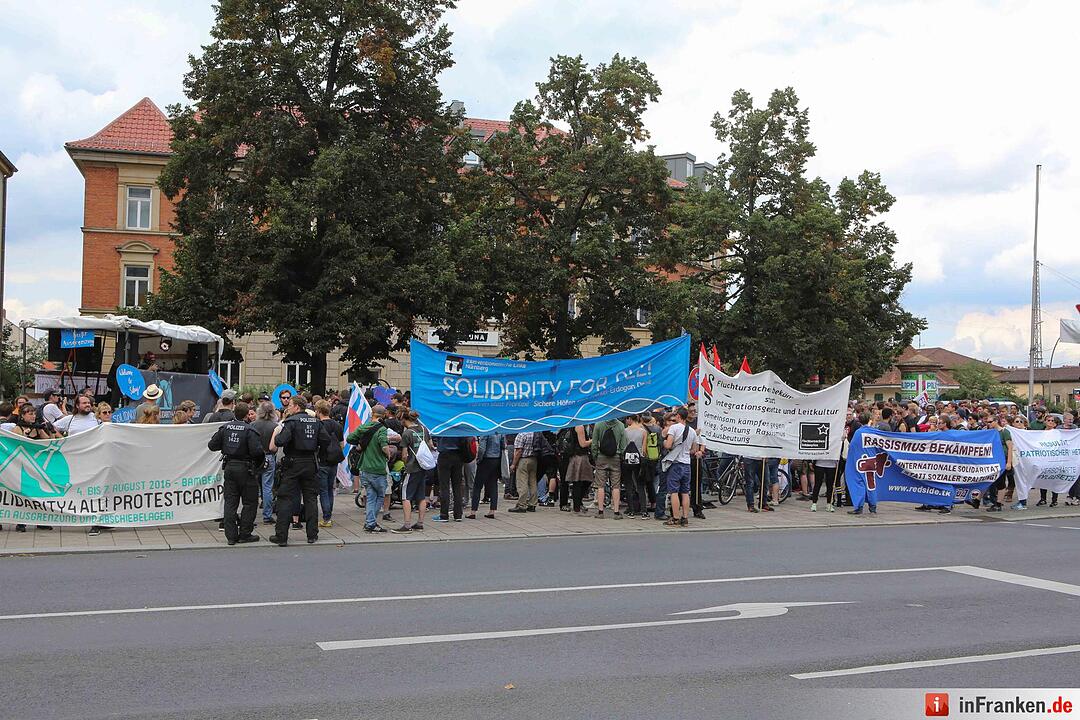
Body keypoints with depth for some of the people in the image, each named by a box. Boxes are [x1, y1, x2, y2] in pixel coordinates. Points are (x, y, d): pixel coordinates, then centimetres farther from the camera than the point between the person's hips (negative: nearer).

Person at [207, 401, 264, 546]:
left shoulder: (225, 428, 1)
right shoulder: (249, 430, -14)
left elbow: (212, 445, 4)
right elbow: (256, 451, -22)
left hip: (229, 467, 5)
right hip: (245, 468, -5)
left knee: (230, 502, 9)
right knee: (250, 502, 7)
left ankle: (231, 535, 8)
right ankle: (244, 534, 7)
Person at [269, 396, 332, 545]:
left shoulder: (291, 421, -11)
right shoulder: (315, 422, 7)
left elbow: (281, 441, -22)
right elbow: (326, 440, 3)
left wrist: (276, 434, -1)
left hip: (293, 463, -5)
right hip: (310, 463, 5)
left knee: (285, 499, 1)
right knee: (311, 498, 11)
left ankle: (281, 536, 0)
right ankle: (312, 534, 12)